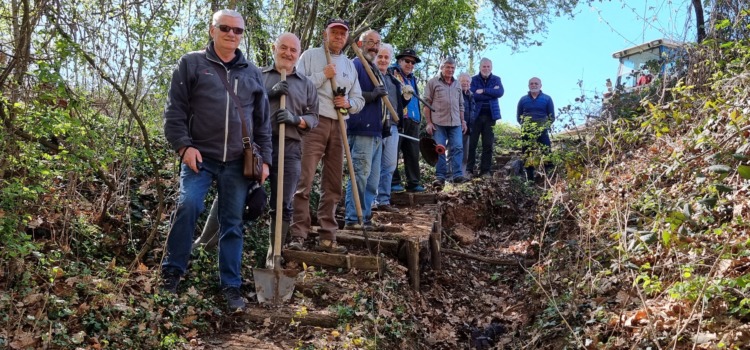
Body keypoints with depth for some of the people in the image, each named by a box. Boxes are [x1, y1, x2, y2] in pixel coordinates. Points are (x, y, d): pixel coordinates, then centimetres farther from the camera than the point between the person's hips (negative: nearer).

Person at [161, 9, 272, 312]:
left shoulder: (252, 73, 13)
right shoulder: (192, 63, 4)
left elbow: (263, 121, 16)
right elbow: (175, 110, 1)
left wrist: (264, 158, 10)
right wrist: (183, 145, -10)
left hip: (238, 162, 3)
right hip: (201, 155, -2)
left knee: (233, 224, 4)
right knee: (188, 205, -19)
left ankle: (231, 285, 14)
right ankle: (172, 271, 2)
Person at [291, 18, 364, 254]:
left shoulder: (350, 65, 21)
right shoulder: (310, 55, 6)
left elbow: (359, 99, 19)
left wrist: (349, 104, -3)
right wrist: (323, 75, -11)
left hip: (338, 127, 6)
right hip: (314, 123, -6)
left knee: (333, 185, 6)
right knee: (304, 181, -12)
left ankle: (327, 238, 10)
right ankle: (298, 235, -10)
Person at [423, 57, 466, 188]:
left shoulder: (457, 84, 18)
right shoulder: (433, 82, 3)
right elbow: (426, 103, -1)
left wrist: (463, 121, 15)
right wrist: (428, 122, -8)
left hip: (455, 123, 4)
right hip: (438, 123, -4)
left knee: (457, 148, -2)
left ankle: (457, 175, 1)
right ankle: (440, 177, 2)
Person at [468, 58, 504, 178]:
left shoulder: (496, 79, 11)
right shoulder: (474, 80, 4)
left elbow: (500, 92, -8)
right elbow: (473, 95, -12)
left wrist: (483, 91, -14)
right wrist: (491, 93, -10)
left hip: (490, 115, 2)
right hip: (476, 114, -2)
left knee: (488, 144, 2)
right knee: (471, 143, -3)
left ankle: (486, 170, 6)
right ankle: (469, 169, 2)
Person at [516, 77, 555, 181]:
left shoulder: (547, 99, 9)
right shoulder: (523, 100, 13)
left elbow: (552, 117, 9)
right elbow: (518, 117, 15)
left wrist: (545, 125, -5)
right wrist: (524, 125, 0)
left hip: (542, 132, -2)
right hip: (527, 132, 2)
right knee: (527, 155, 3)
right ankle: (530, 179, 9)